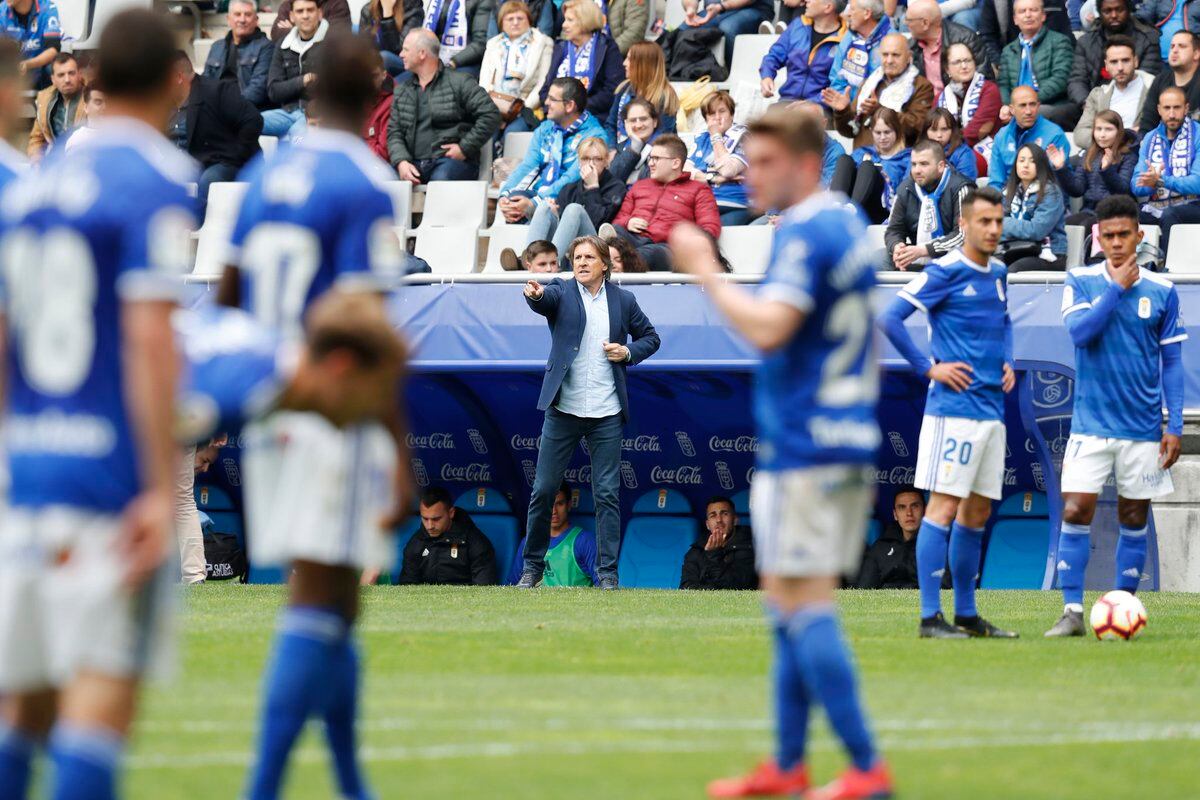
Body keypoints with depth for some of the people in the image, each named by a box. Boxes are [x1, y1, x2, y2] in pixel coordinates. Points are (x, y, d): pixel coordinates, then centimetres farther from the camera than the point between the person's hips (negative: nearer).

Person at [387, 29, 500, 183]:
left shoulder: (459, 82, 4)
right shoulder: (402, 91, 21)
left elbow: (490, 115, -4)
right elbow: (394, 133, 14)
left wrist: (465, 148, -9)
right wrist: (401, 162, -6)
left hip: (453, 160, -4)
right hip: (414, 163, 4)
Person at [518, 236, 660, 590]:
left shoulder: (623, 300, 8)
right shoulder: (561, 292, 1)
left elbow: (650, 337, 19)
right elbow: (545, 300, -22)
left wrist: (628, 353, -2)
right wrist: (535, 295, -46)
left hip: (607, 414, 1)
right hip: (563, 410, -1)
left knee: (607, 494, 0)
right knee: (543, 490, 2)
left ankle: (608, 572, 4)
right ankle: (532, 566, 14)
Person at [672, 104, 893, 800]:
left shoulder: (807, 234, -15)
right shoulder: (849, 225, 16)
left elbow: (768, 326, -25)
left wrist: (707, 272, -16)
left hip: (804, 448, -10)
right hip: (849, 442, 10)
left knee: (801, 603, -10)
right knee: (799, 604, 13)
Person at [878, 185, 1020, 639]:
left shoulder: (997, 273, 14)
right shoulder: (946, 272, -9)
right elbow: (890, 319, -13)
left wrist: (1008, 363, 15)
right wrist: (928, 368, -13)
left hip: (992, 410, 8)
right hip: (954, 409, -8)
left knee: (977, 512, 11)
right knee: (944, 507, -9)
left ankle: (966, 614, 17)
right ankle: (930, 616, -9)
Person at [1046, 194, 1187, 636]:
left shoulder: (1162, 291, 2)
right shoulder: (1081, 281, 2)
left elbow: (1172, 361, 5)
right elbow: (1079, 331, -15)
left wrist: (1175, 426, 0)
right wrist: (1118, 287, -16)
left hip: (1143, 428, 1)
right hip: (1091, 424, -1)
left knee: (1134, 519, 5)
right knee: (1076, 512, -9)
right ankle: (1072, 611, -6)